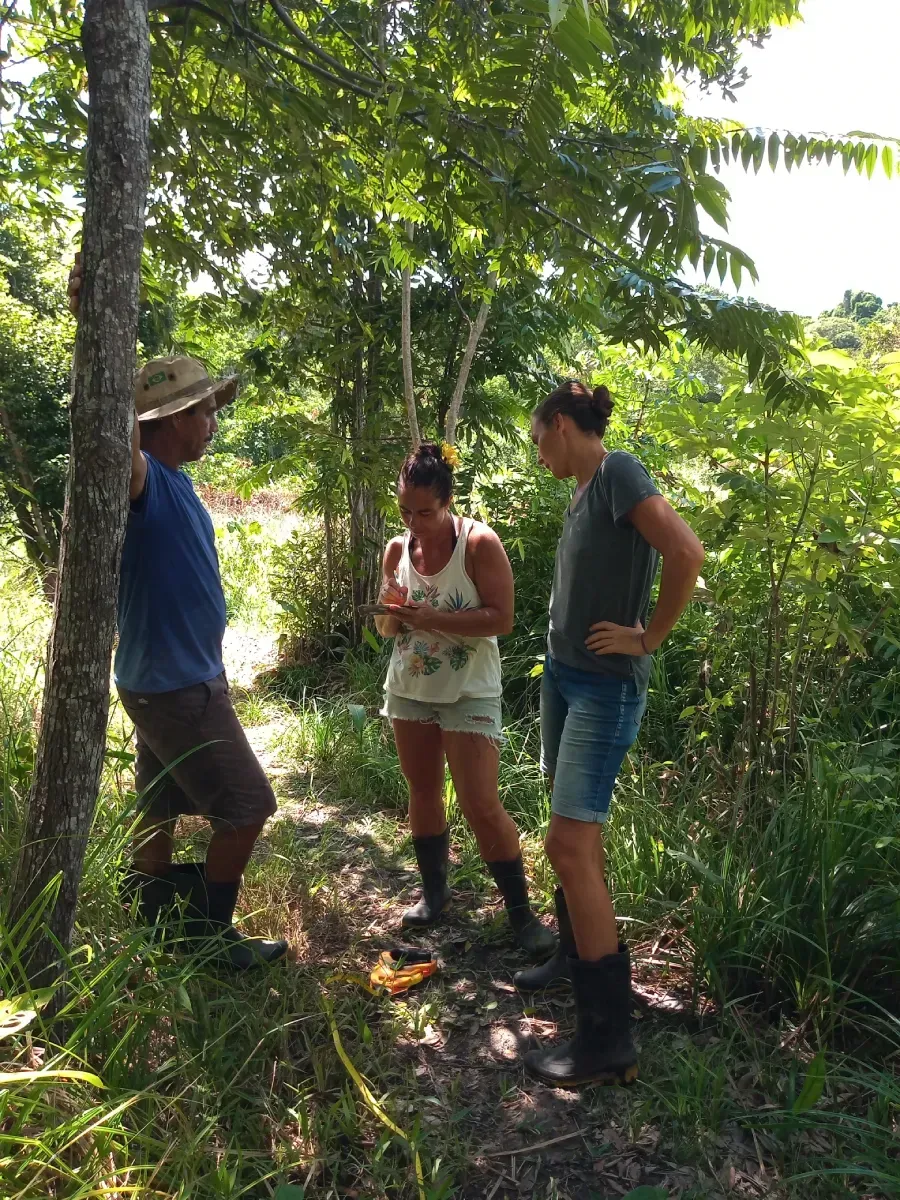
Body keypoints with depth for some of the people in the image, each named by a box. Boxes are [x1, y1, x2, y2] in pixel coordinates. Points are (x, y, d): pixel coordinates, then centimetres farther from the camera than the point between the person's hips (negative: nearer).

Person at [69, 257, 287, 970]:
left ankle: (154, 930, 32)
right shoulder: (144, 479, -20)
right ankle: (209, 938, 14)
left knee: (163, 811, 18)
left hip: (181, 678, 9)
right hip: (175, 687, -9)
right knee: (247, 809, 0)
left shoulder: (175, 483, 8)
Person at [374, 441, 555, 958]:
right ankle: (434, 890, 33)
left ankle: (521, 910, 9)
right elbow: (387, 628, 10)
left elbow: (501, 618, -20)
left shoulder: (479, 542, -14)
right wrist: (393, 616, -14)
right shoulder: (397, 549, 2)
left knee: (482, 806, -7)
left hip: (468, 694, -5)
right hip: (409, 689, 6)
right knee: (423, 793, 15)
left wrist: (431, 618, -26)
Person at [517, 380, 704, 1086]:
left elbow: (686, 553, -27)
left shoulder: (617, 470, -15)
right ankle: (578, 957, 37)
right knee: (574, 833, 18)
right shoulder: (584, 491, 12)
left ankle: (609, 1040, 1)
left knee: (571, 846, -10)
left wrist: (648, 638, -18)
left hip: (605, 687, -9)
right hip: (562, 674, 9)